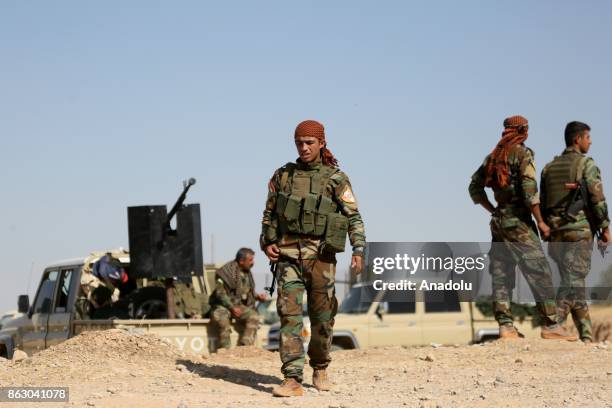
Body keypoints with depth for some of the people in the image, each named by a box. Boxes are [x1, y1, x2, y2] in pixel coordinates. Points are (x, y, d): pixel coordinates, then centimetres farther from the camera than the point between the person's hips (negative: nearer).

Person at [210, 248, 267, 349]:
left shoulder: (247, 273, 12)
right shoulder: (226, 271, -12)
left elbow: (250, 293, 24)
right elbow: (220, 293, -15)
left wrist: (258, 296, 2)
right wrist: (232, 307, -23)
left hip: (240, 306, 6)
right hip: (223, 306, -6)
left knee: (254, 317, -22)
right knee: (222, 317, -38)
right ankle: (225, 349, -33)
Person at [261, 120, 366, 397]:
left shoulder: (336, 179, 2)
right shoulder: (282, 176, 9)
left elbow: (353, 217, -1)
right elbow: (269, 214, 18)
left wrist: (358, 250, -14)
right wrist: (267, 242, 3)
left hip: (321, 254, -1)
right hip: (288, 253, 1)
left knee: (322, 316, 7)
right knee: (289, 313, -11)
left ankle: (320, 369, 30)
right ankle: (292, 380, -16)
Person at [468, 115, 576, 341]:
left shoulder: (493, 156, 12)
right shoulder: (523, 153, -9)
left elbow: (475, 187, 16)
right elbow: (529, 190, -18)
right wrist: (540, 222, -13)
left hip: (499, 221, 8)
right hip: (519, 222, -8)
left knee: (501, 276, 6)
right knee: (539, 273, -6)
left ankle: (506, 326, 3)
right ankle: (550, 325, -8)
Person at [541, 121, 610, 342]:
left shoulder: (549, 167, 15)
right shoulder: (586, 163, -4)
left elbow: (542, 203, 14)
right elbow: (597, 197, -11)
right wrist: (605, 227, -3)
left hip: (556, 232, 7)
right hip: (580, 231, -7)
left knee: (574, 282, 11)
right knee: (573, 282, -8)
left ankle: (586, 334, 12)